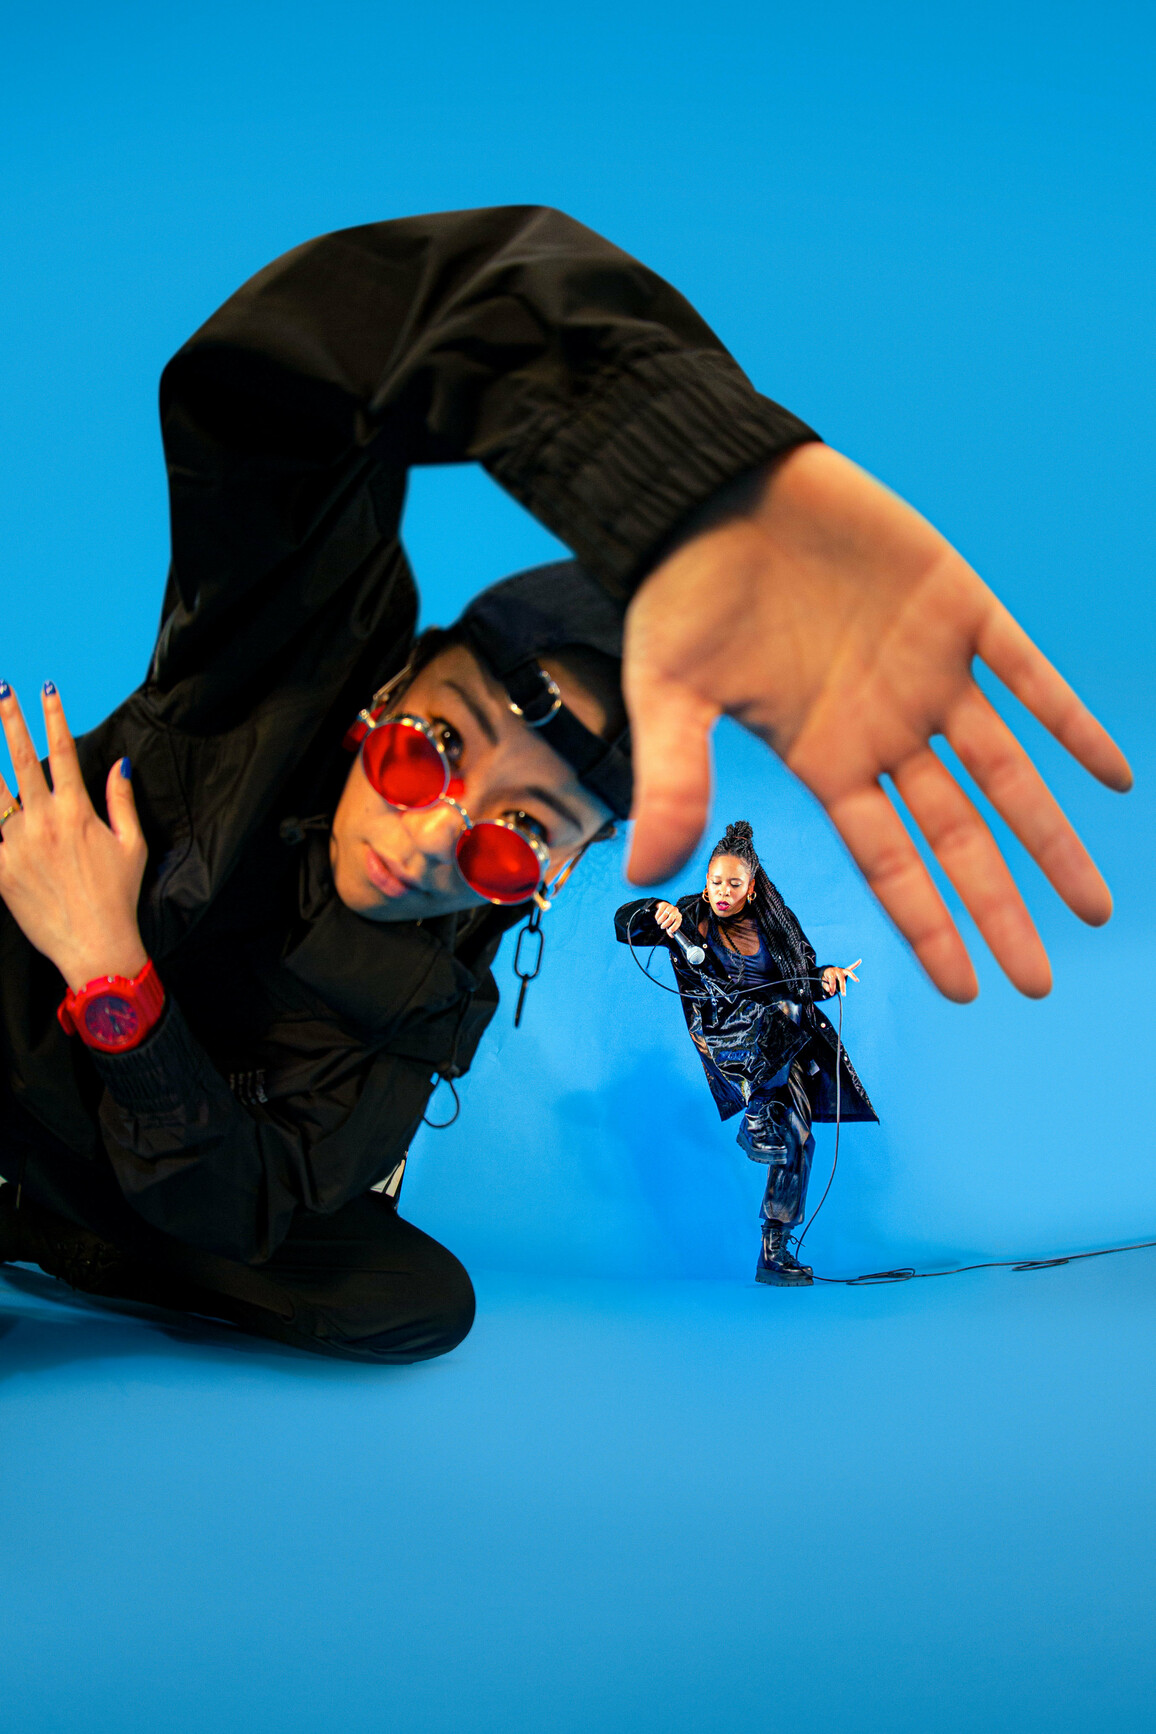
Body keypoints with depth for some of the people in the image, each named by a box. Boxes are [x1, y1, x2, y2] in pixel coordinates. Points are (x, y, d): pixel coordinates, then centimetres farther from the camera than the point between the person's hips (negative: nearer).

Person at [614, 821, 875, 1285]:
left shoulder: (775, 920, 6)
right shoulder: (691, 916, 0)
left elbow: (803, 978, 14)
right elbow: (624, 924, -2)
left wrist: (826, 976, -9)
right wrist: (658, 912, -22)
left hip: (787, 1046, 3)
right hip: (727, 1039, -3)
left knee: (797, 1142, -5)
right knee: (779, 1011, -35)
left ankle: (774, 1254, 4)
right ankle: (756, 1114, -19)